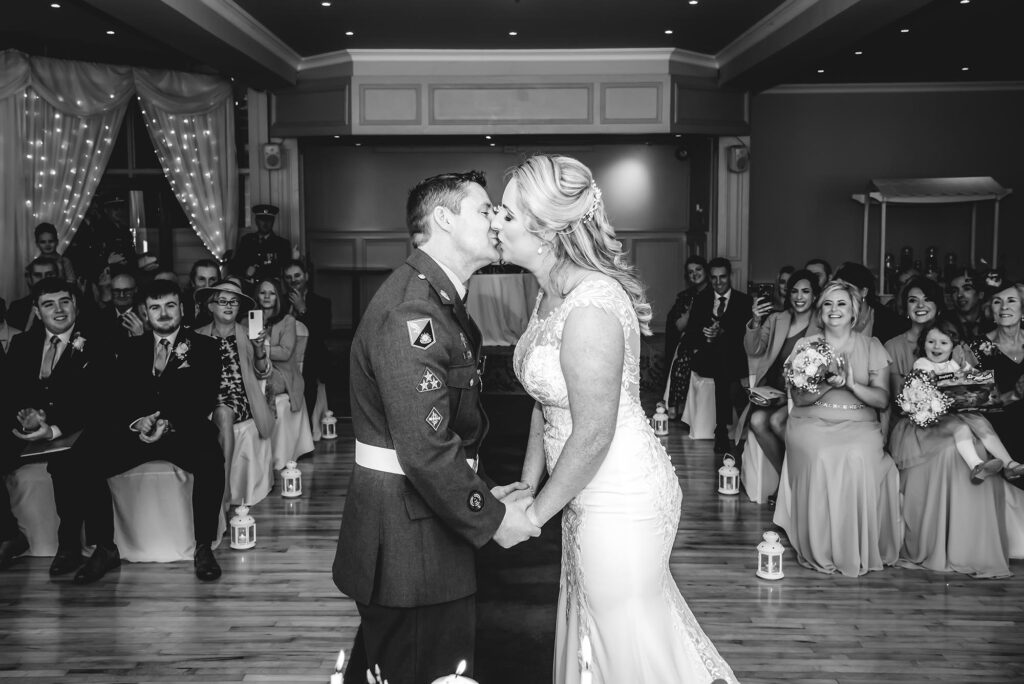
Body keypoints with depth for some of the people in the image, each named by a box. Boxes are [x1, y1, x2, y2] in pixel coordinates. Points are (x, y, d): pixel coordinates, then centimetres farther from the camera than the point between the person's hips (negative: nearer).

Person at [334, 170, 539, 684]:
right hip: (409, 541, -10)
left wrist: (483, 492, 8)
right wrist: (491, 519, -15)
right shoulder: (412, 309, -22)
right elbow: (426, 448, -26)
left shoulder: (439, 300, 13)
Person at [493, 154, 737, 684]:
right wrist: (527, 484, 9)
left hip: (620, 502, -9)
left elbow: (593, 435, -24)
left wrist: (535, 514, -13)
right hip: (590, 495, 10)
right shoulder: (551, 292, 3)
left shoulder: (590, 307, -27)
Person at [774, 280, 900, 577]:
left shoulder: (871, 347, 9)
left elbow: (883, 399, 1)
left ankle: (859, 549, -16)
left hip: (859, 424, 0)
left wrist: (852, 385, -16)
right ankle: (820, 549, -18)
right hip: (812, 423, 0)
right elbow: (798, 398, 0)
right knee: (820, 458, -33)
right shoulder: (806, 345, 9)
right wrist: (828, 384, -18)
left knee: (858, 458, -33)